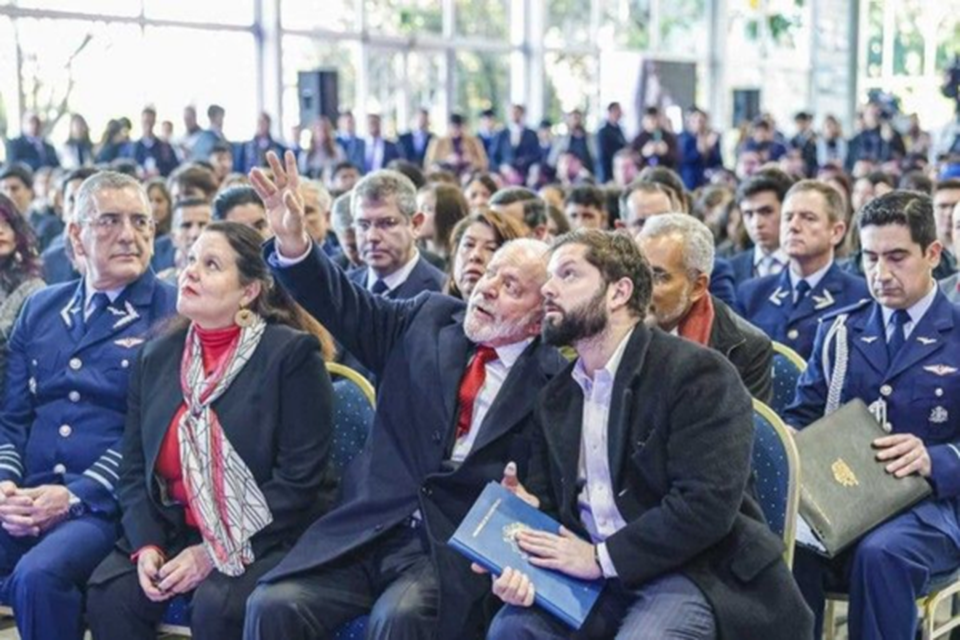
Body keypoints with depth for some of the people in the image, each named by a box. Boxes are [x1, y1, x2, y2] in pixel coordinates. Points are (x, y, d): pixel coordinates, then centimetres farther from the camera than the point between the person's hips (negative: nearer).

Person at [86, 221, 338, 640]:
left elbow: (300, 479, -13)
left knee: (216, 606, -31)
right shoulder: (157, 357, 9)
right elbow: (135, 469, 9)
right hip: (175, 533, 5)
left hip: (266, 540, -5)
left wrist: (215, 553, -15)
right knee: (109, 594, -20)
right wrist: (146, 544, -9)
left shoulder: (292, 354, -9)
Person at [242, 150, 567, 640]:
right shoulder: (430, 319, 12)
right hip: (366, 529, 4)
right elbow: (347, 307, 5)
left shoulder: (552, 381, 1)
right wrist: (292, 242, -11)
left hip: (456, 548, -3)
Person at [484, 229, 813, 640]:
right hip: (597, 579, 6)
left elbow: (708, 502, -19)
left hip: (697, 574, -6)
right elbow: (548, 503, 12)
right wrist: (523, 562, -11)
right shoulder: (555, 397, 14)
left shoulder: (697, 373, -9)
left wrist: (602, 558, -19)